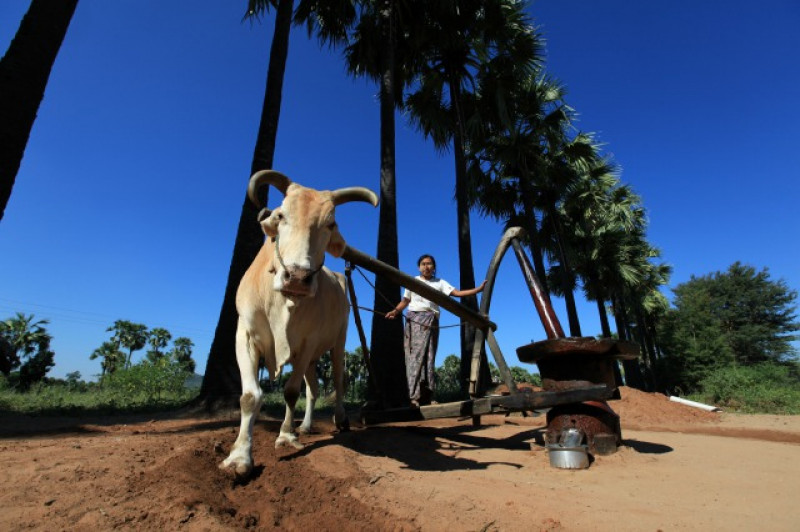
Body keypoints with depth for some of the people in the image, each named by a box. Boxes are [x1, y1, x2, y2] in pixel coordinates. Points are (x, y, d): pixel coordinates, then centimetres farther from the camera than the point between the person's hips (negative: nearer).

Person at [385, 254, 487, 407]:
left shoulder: (440, 283, 12)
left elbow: (457, 293, 2)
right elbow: (405, 301, 13)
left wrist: (478, 289, -8)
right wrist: (395, 311, -5)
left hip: (431, 322, 1)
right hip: (414, 319, -1)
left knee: (429, 358, -4)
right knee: (415, 356, -11)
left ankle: (427, 397, -2)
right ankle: (415, 396, -16)